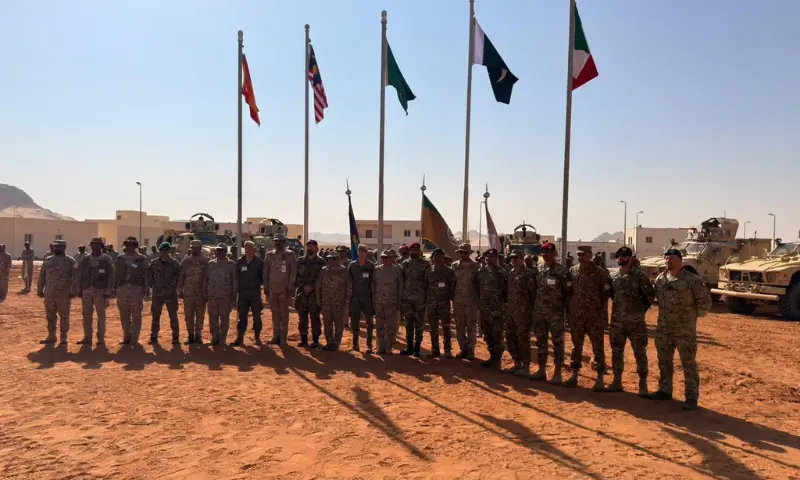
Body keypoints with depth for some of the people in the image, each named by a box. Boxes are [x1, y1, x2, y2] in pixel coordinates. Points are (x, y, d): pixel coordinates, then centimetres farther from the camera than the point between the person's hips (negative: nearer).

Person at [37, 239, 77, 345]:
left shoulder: (70, 261, -2)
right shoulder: (47, 260, 11)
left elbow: (75, 277, -5)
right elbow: (42, 276, 16)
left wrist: (73, 291, -11)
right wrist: (40, 290, 11)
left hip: (64, 294, -4)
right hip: (49, 293, 4)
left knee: (64, 316, 1)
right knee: (50, 316, 10)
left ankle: (63, 337, 9)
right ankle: (51, 336, 20)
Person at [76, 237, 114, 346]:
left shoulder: (107, 260, -2)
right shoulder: (85, 259, 8)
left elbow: (111, 276, -5)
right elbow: (80, 275, 11)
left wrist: (108, 292, -10)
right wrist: (79, 289, 5)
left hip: (100, 290, -3)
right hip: (86, 290, 4)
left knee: (101, 315, 2)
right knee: (87, 315, 8)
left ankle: (101, 338, 8)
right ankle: (87, 337, 17)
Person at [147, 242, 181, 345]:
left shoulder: (174, 263, -4)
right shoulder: (154, 263, 2)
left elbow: (180, 276, 4)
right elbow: (149, 275, 14)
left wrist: (175, 286, 0)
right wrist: (152, 285, 7)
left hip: (171, 293, -2)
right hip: (157, 293, 2)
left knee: (173, 316, 2)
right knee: (155, 316, 8)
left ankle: (176, 337, 9)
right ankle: (154, 337, 17)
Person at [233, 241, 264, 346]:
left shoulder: (259, 262, -2)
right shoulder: (239, 261, 7)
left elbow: (263, 276, 1)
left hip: (255, 293, -2)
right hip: (242, 293, 3)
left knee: (257, 316, 3)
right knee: (242, 316, 6)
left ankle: (257, 338, 13)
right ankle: (240, 338, 10)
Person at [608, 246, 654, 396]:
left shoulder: (639, 275, -7)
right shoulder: (613, 276, 6)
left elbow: (650, 295, -3)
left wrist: (642, 309, -2)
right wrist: (619, 307, 9)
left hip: (636, 322, -4)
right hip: (617, 321, 5)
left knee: (640, 353, 1)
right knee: (616, 352, 11)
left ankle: (643, 384, 11)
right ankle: (617, 381, 23)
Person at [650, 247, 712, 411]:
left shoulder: (691, 279, -11)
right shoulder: (659, 279, 6)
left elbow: (705, 299, -7)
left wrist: (694, 315, -1)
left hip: (685, 328, -6)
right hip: (663, 327, 6)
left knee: (688, 363, -2)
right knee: (663, 361, 14)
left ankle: (691, 397, 5)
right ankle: (665, 390, 28)